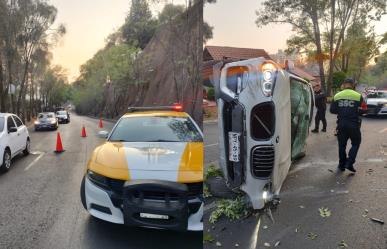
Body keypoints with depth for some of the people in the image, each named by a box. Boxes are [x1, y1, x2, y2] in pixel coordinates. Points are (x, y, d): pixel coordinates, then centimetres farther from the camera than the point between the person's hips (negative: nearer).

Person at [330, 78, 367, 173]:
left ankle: (342, 165, 18)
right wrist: (355, 111, 13)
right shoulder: (358, 96, -7)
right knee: (355, 144, 11)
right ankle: (349, 163, 0)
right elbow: (364, 109, -5)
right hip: (354, 124, -2)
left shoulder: (337, 96, 1)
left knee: (342, 145, 13)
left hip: (341, 124, 3)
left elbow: (332, 110, 4)